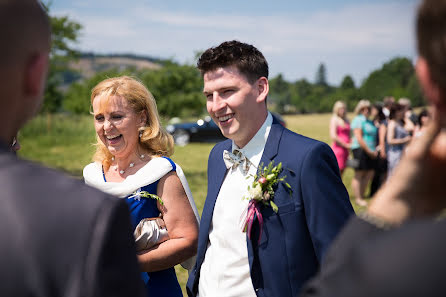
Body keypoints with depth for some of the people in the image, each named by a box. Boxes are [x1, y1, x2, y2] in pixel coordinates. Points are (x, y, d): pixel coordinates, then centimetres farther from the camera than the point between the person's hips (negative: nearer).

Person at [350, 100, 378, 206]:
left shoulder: (370, 121, 20)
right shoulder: (358, 120, -8)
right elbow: (359, 138, -15)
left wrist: (375, 150, 12)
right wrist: (369, 151, -15)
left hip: (370, 151, 9)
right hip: (360, 149, -9)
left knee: (369, 174, 7)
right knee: (359, 174, -4)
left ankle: (361, 196, 18)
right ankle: (358, 199, 0)